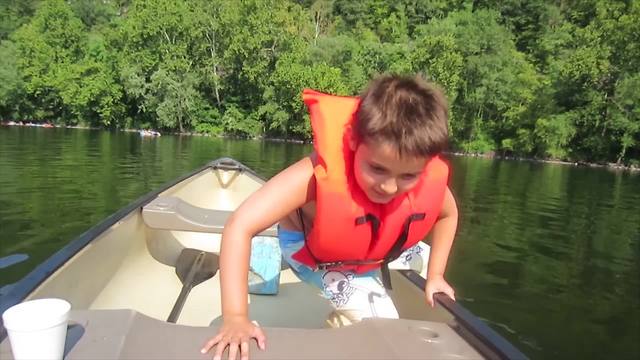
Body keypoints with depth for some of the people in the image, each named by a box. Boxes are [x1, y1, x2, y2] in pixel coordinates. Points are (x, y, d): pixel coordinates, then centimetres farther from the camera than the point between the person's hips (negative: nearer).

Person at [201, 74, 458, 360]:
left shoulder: (431, 179, -30)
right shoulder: (321, 174, -46)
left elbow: (448, 214, -4)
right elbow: (240, 227, -47)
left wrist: (435, 275, -3)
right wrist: (235, 317, -50)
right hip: (310, 248, -5)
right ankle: (343, 324, 18)